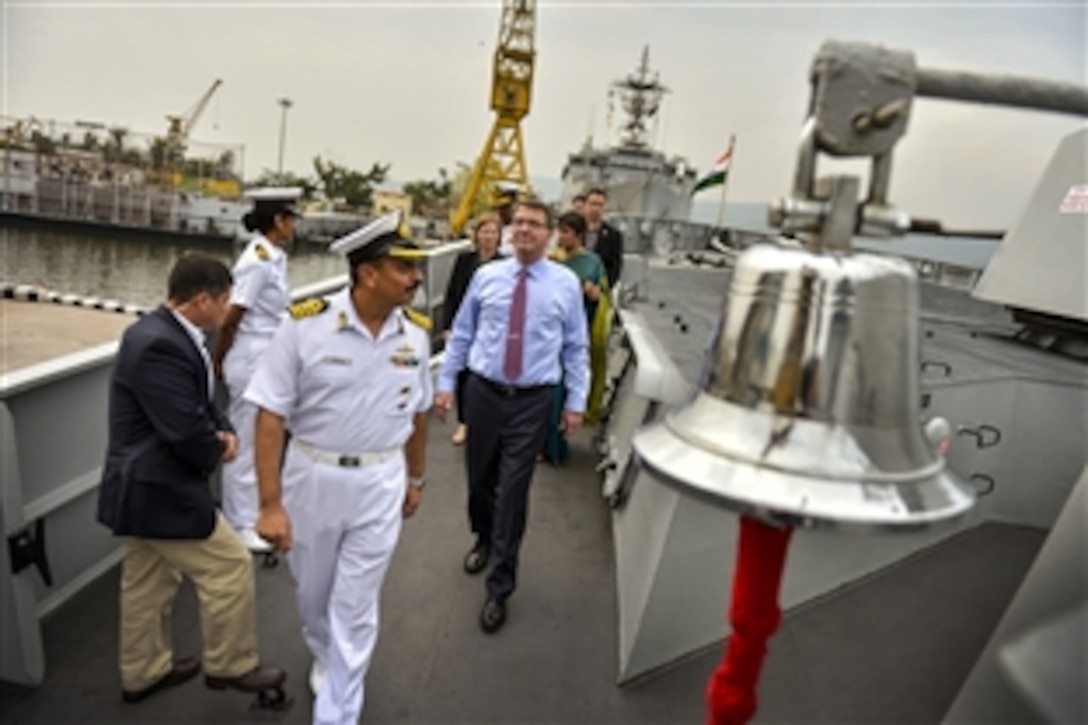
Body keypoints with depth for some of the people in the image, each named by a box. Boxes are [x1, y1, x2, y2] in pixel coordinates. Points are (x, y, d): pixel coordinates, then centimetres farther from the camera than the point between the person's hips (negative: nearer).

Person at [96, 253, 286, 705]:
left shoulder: (162, 333, 6)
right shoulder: (158, 347, -28)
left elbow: (199, 402, 15)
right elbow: (188, 433, -28)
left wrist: (224, 431, -4)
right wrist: (217, 452, -7)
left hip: (144, 483, 11)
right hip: (158, 489, -10)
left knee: (148, 583, 23)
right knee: (230, 567, 1)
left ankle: (143, 672, 40)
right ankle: (230, 666, 19)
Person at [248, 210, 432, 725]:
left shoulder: (415, 335, -7)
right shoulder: (305, 325, -18)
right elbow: (271, 416, -15)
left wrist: (414, 479, 15)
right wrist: (270, 503, -16)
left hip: (380, 485, 1)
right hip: (312, 477, -1)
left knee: (355, 609, 8)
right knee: (314, 592, 23)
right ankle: (323, 657, 55)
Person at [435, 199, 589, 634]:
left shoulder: (566, 283, -2)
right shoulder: (486, 276, 1)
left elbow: (575, 347, 2)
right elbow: (461, 333, 7)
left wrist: (576, 401, 0)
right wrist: (445, 382, 5)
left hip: (532, 400, -2)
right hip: (483, 391, 2)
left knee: (513, 492, 0)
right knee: (479, 478, 17)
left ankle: (500, 588, 15)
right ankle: (483, 539, 48)